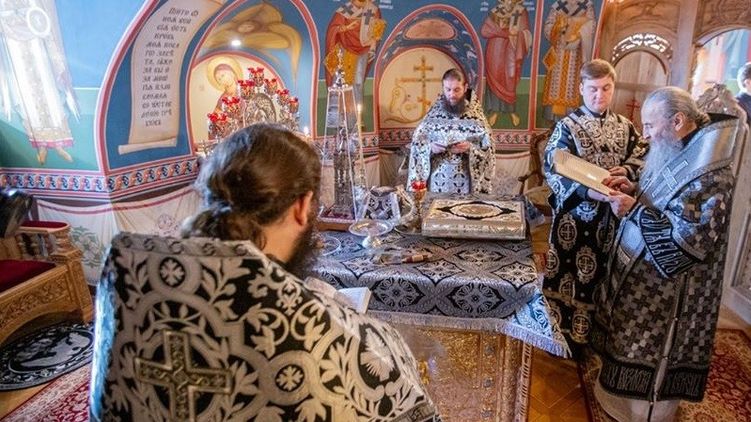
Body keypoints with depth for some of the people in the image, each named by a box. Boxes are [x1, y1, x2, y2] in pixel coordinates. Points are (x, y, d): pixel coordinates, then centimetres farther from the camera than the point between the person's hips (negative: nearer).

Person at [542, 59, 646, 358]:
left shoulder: (625, 127, 7)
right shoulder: (567, 126, -7)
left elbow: (641, 159, 14)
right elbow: (553, 170, -17)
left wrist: (626, 171, -10)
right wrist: (589, 190, -31)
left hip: (610, 214, 5)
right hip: (575, 213, -4)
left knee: (600, 271, 15)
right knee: (568, 269, 3)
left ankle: (591, 330, 34)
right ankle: (563, 335, 19)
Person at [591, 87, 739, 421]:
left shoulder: (710, 173, -25)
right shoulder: (676, 153, 3)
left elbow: (691, 241, -28)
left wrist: (634, 210, -27)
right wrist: (632, 189, -2)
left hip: (666, 290, -9)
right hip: (641, 275, 9)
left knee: (651, 361, 10)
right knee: (633, 348, 25)